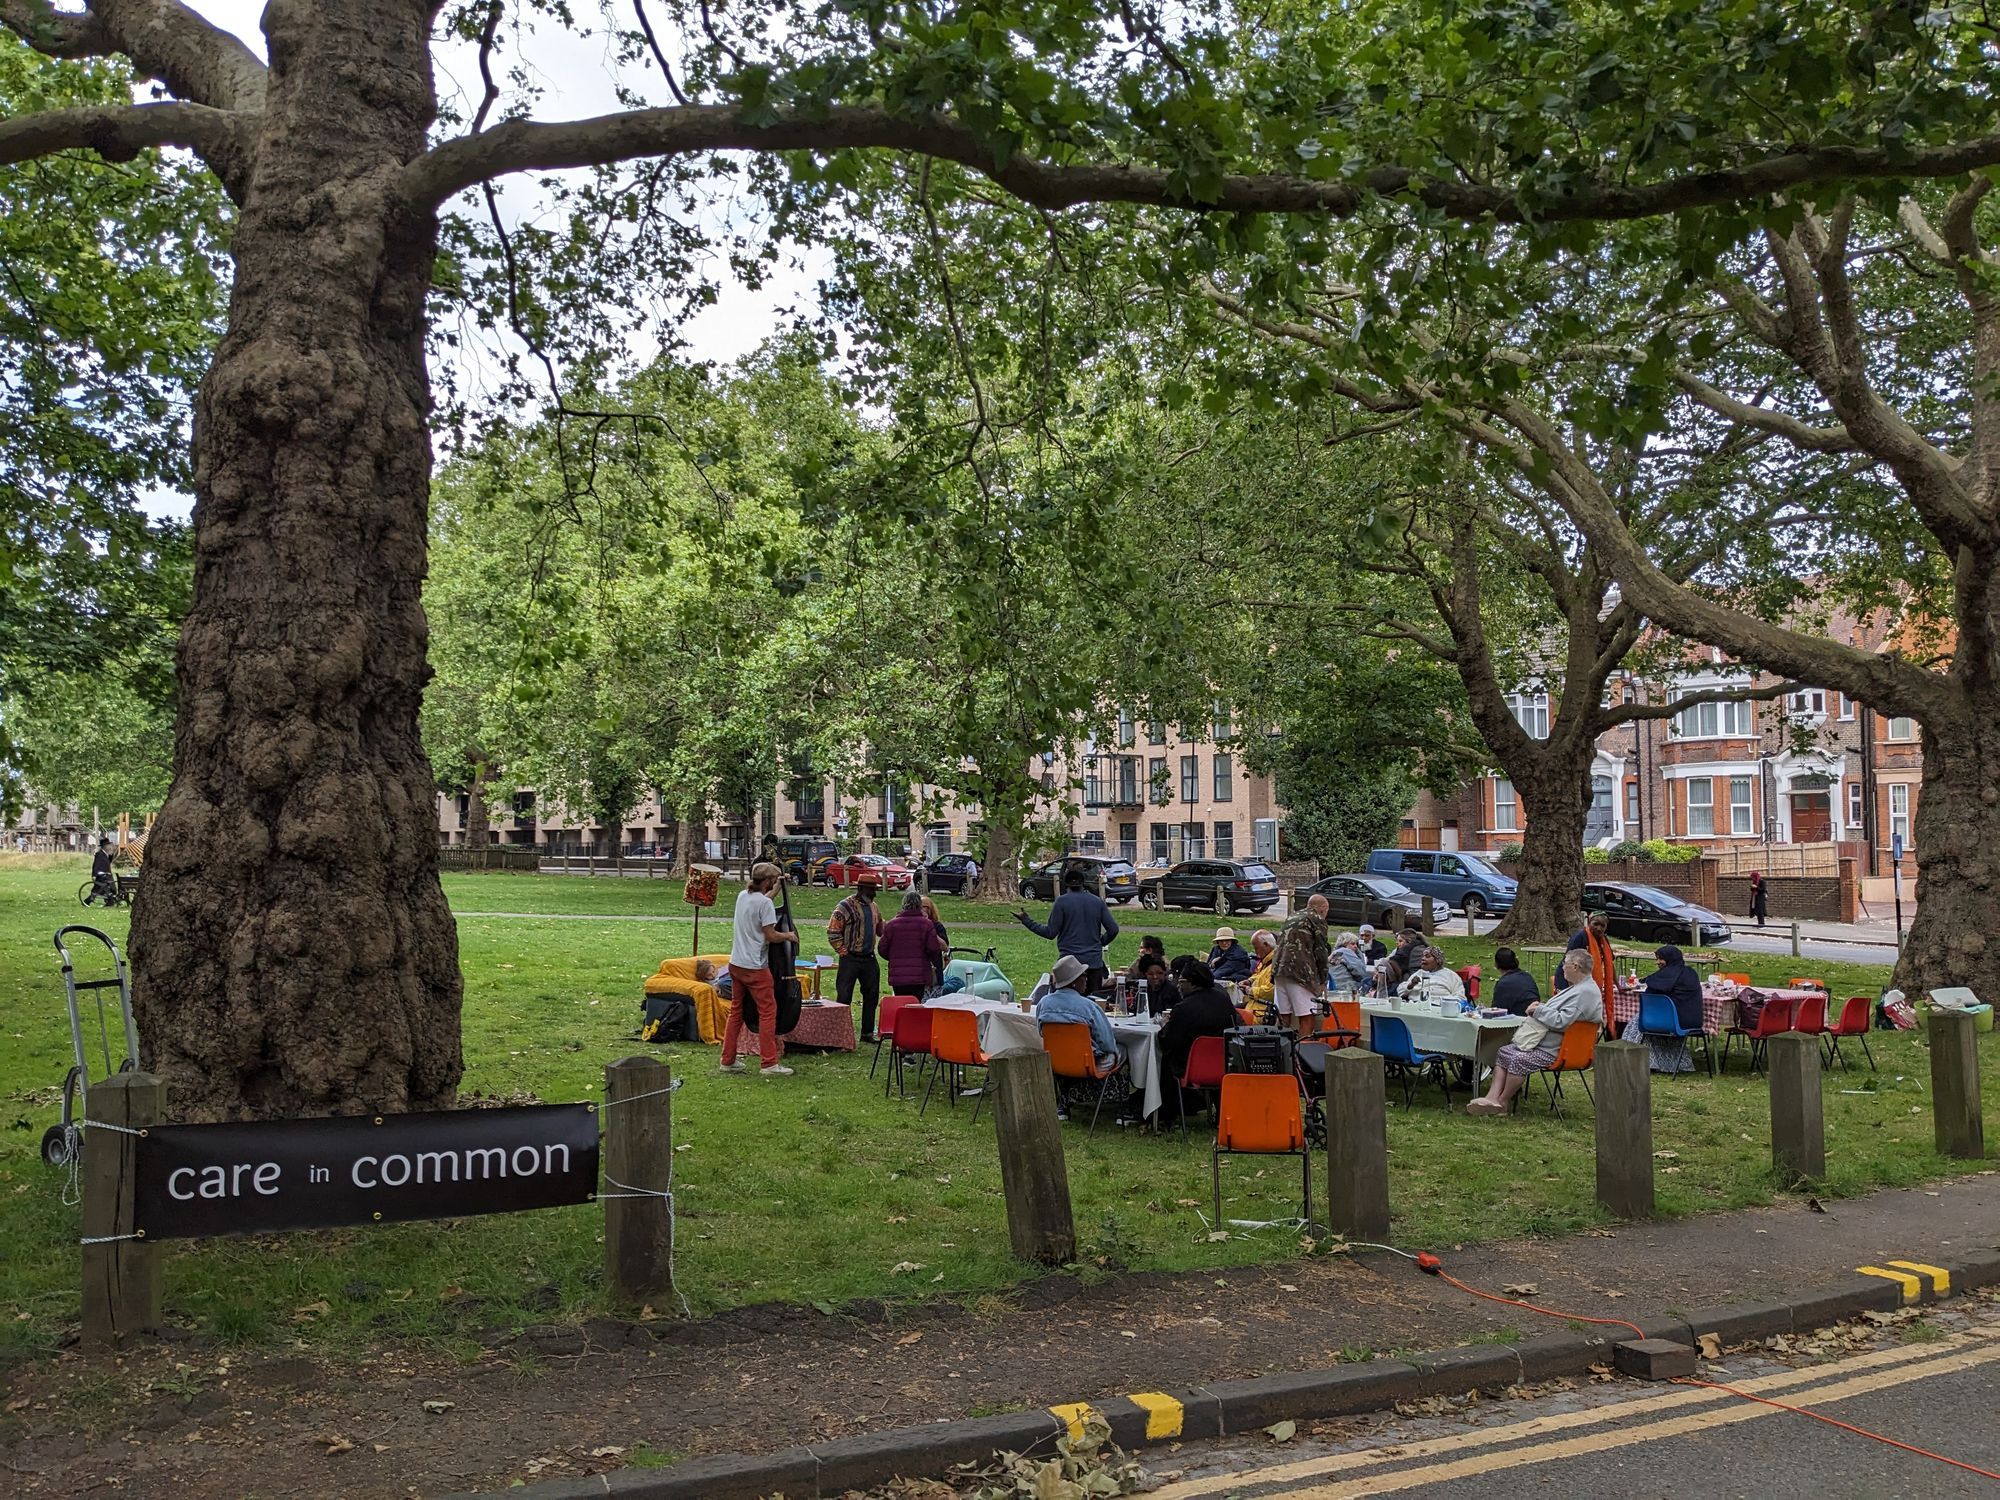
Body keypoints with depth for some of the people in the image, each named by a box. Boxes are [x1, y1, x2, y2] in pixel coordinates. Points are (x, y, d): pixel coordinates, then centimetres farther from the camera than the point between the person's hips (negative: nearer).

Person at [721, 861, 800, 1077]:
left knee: (736, 1011, 15)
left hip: (735, 963, 8)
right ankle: (769, 1063, -2)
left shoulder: (742, 896, 9)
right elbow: (771, 935, -16)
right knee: (768, 1011, -1)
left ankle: (728, 1060, 18)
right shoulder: (765, 903, -16)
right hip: (755, 967, -8)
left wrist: (775, 889, 36)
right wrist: (789, 936, 2)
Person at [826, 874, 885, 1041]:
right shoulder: (845, 906, -10)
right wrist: (844, 952, -11)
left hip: (869, 958, 7)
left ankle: (867, 1033, 21)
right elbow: (832, 932, -11)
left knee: (872, 996, 10)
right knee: (844, 997, -4)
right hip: (850, 959, -7)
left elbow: (881, 929, 23)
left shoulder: (872, 906, 13)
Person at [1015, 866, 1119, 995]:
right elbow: (1113, 929, 3)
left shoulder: (1062, 901, -6)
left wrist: (1026, 920, 2)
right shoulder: (1097, 901, 5)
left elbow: (1050, 933, -8)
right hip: (1094, 962, 3)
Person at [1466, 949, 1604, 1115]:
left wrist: (1539, 1010, -12)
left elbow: (1560, 1022, -27)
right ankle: (1493, 1097, -8)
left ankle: (1502, 1101, -10)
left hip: (1555, 1050, -11)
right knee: (1504, 1052, 3)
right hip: (1543, 1042, 11)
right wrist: (1540, 1008, 8)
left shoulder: (1586, 992, -19)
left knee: (1519, 1059, -26)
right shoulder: (1578, 987, 17)